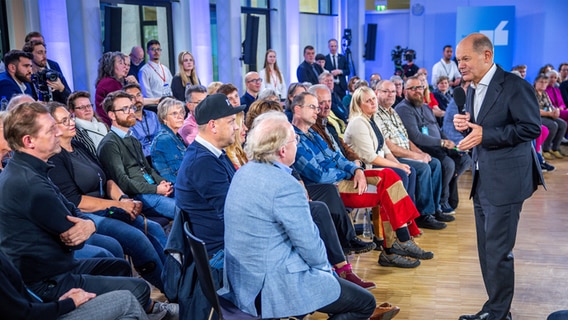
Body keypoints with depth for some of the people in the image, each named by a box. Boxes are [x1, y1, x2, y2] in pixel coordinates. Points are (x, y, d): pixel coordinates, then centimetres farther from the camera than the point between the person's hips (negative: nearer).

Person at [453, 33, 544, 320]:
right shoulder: (472, 90, 12)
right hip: (482, 181, 9)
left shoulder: (514, 86, -13)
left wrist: (485, 135, -22)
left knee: (498, 250, -3)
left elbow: (531, 128, -18)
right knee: (487, 249, 14)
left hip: (505, 181, -8)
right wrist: (464, 125, -2)